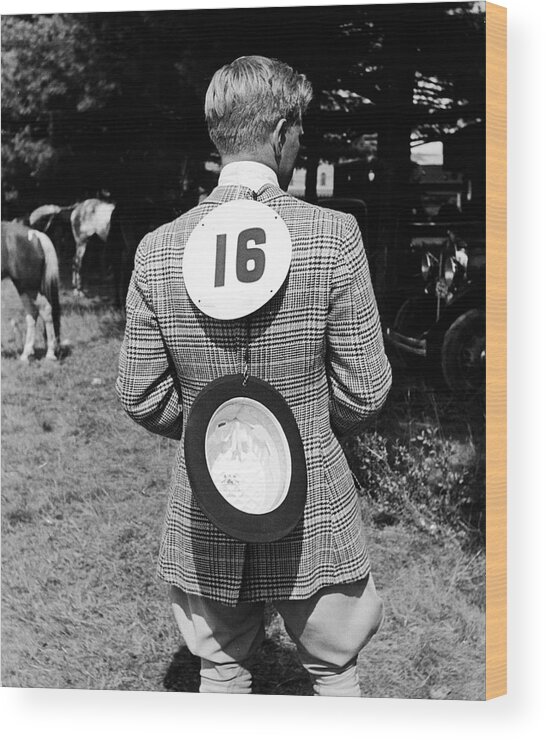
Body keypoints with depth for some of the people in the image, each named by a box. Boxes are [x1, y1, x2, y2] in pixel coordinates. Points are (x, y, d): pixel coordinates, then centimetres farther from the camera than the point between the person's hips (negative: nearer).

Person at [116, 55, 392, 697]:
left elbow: (142, 399, -3)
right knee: (334, 672, 21)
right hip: (314, 512, -2)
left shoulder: (158, 249, -9)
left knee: (221, 673, 22)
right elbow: (364, 392, -11)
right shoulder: (334, 236, -17)